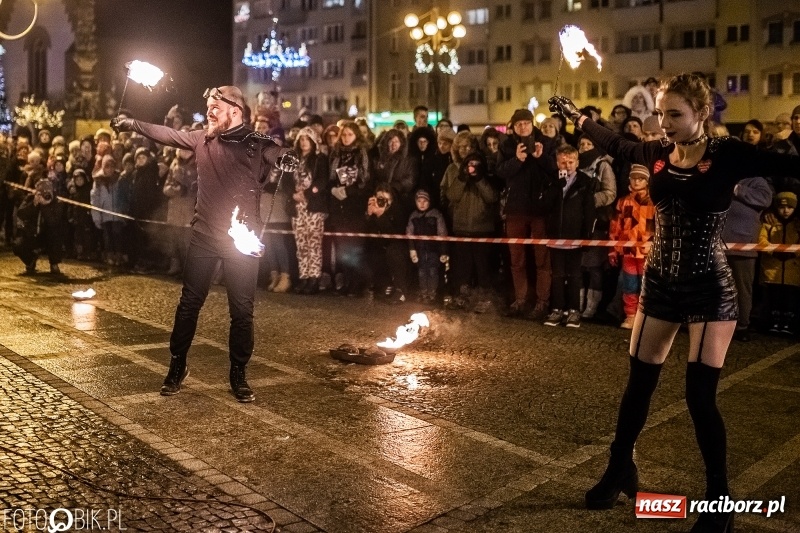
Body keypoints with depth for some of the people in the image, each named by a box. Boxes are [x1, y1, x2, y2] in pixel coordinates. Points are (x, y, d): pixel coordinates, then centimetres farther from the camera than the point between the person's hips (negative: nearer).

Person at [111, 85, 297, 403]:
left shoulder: (256, 143, -6)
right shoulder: (203, 139, 6)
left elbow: (277, 156, -21)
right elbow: (167, 134, 7)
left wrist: (287, 159, -43)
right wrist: (134, 124, -4)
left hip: (241, 239, -3)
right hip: (204, 236, 3)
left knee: (242, 310, 4)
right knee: (189, 303, 10)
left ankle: (238, 375, 18)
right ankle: (177, 367, 24)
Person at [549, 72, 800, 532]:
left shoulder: (727, 155, -12)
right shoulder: (657, 154, 2)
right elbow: (613, 144, 20)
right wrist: (575, 115, 30)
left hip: (709, 287, -4)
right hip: (661, 283, 5)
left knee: (701, 395, -5)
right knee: (639, 383, 12)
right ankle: (621, 470, 31)